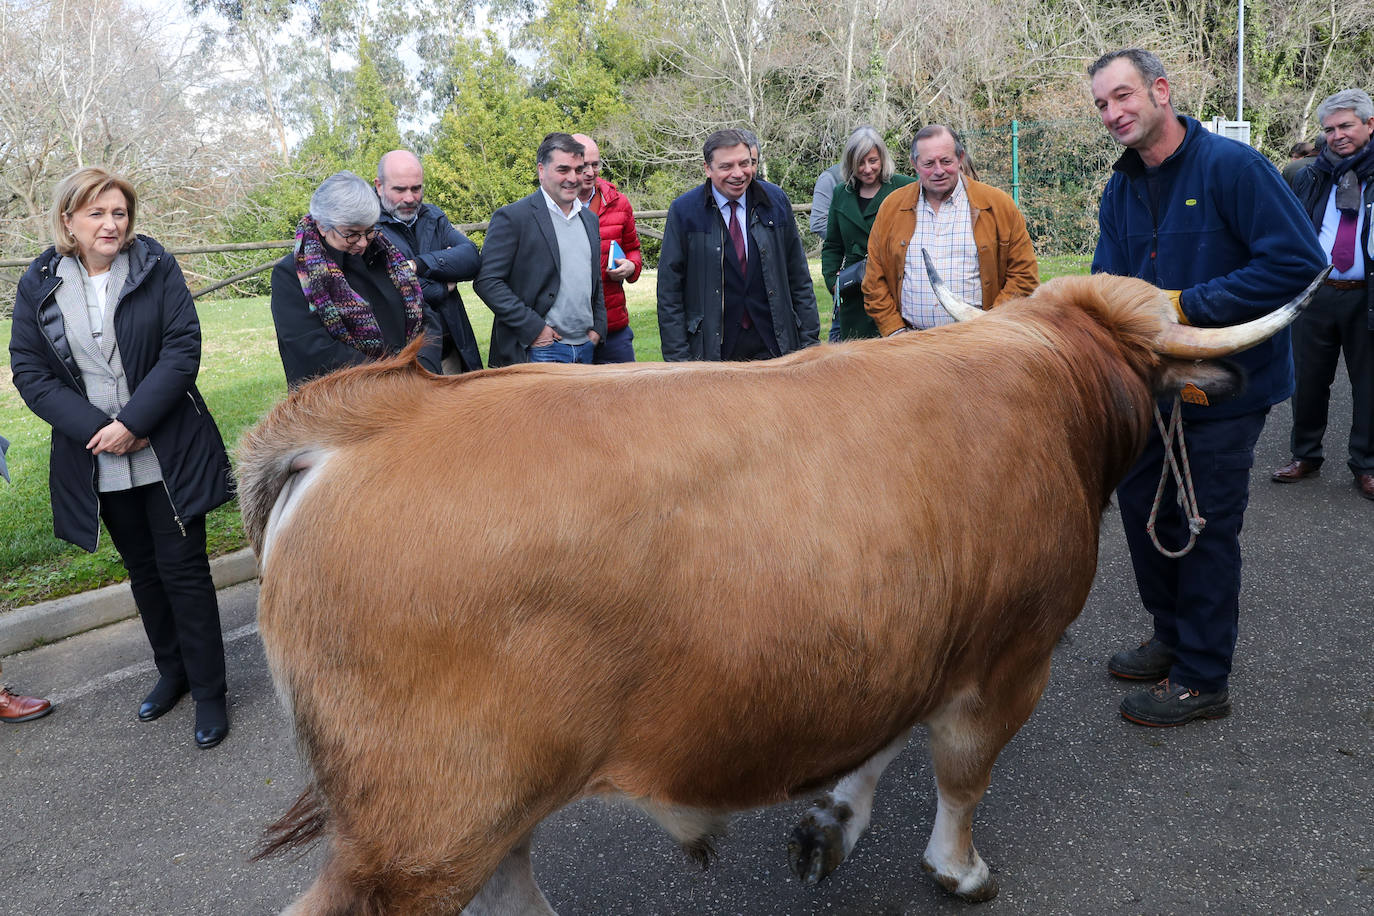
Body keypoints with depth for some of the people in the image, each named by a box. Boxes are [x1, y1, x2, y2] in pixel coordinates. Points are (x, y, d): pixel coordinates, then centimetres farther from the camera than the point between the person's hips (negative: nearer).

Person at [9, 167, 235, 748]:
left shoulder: (156, 268, -5)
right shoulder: (39, 285, 1)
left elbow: (183, 350, -12)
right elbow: (29, 371, -2)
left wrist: (132, 423, -20)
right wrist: (96, 428, -15)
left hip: (169, 454, -3)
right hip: (98, 463, 3)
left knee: (183, 568, 2)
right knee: (142, 570, 16)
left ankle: (209, 692, 13)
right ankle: (172, 672, 34)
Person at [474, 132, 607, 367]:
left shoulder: (590, 218, 15)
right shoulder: (513, 217, -7)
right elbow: (486, 281, -11)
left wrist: (598, 326, 10)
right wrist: (533, 328, -15)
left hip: (586, 349, 6)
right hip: (538, 351, -6)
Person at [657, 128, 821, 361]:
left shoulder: (775, 200, 6)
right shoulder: (683, 211, -3)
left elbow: (799, 277, 11)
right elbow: (669, 292, -1)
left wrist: (810, 339, 8)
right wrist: (678, 358, -5)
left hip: (774, 349, 2)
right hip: (711, 352, -2)